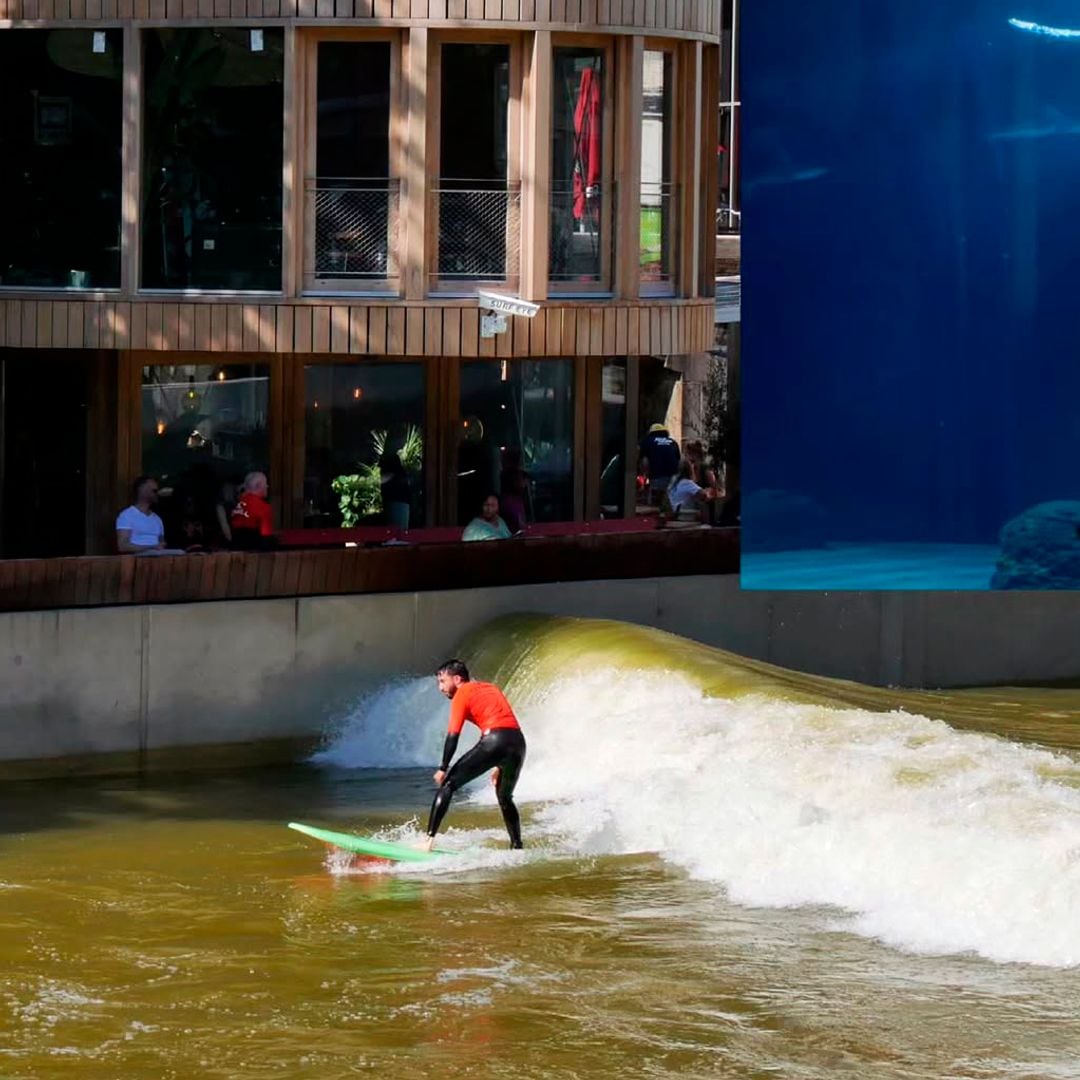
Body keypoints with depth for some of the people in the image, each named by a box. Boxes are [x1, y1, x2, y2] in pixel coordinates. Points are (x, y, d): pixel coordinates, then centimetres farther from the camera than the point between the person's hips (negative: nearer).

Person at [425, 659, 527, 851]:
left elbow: (453, 735, -2)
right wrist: (500, 766, 35)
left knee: (448, 784, 0)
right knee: (505, 798, 28)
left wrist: (443, 769, 2)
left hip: (493, 741, -7)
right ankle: (517, 848, 25)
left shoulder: (462, 694, 8)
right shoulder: (490, 688, 29)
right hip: (518, 742, 7)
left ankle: (429, 840, -9)